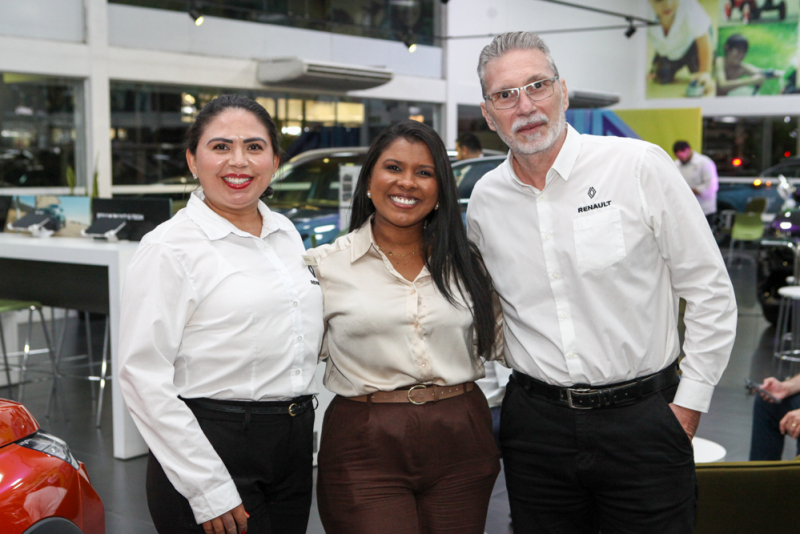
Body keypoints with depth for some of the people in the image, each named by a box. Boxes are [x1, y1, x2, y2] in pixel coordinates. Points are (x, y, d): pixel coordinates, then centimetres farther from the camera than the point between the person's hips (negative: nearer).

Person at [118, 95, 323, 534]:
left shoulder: (286, 233, 9)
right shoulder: (170, 246, -11)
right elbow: (142, 376, -16)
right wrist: (207, 488, -18)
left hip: (293, 444, 7)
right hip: (214, 444, -6)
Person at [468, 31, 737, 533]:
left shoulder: (639, 167, -8)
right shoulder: (485, 200, 4)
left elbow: (711, 291, -4)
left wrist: (689, 405, -5)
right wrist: (526, 388, 10)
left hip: (642, 417, -3)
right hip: (535, 424, 3)